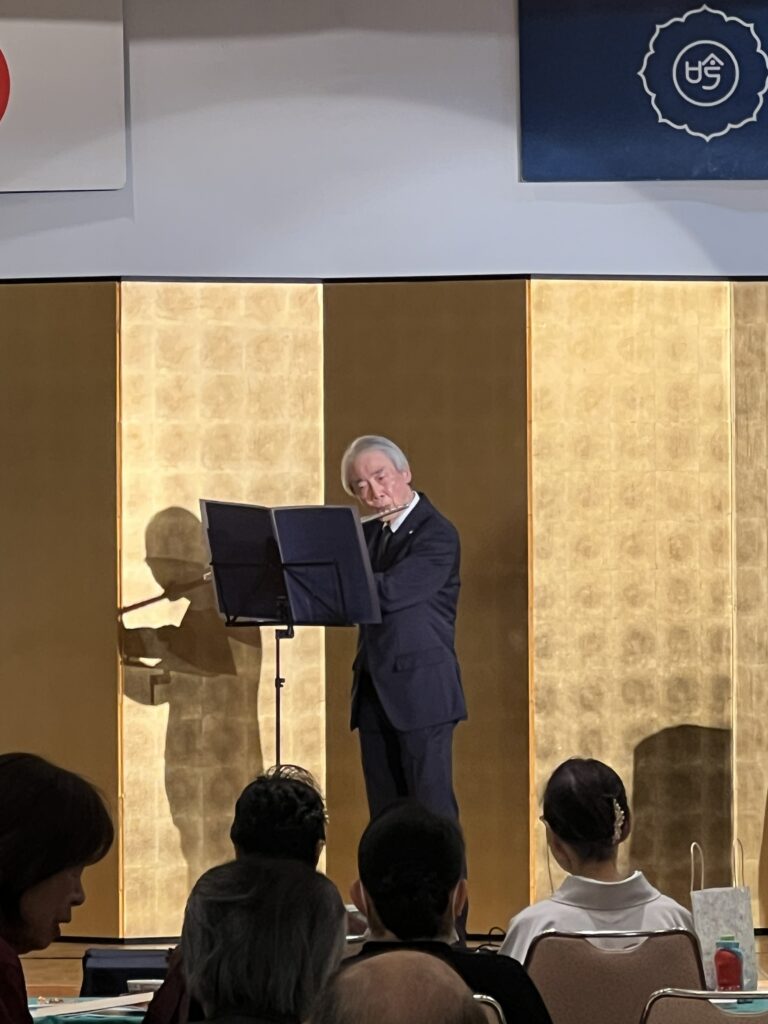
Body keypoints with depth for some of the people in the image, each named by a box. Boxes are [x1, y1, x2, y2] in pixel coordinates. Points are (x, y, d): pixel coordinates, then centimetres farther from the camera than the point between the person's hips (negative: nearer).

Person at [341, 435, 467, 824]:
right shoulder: (369, 533, 13)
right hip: (375, 692, 7)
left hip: (421, 690, -7)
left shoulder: (437, 535, -11)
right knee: (383, 815, 8)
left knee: (433, 812, -7)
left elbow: (387, 592, -23)